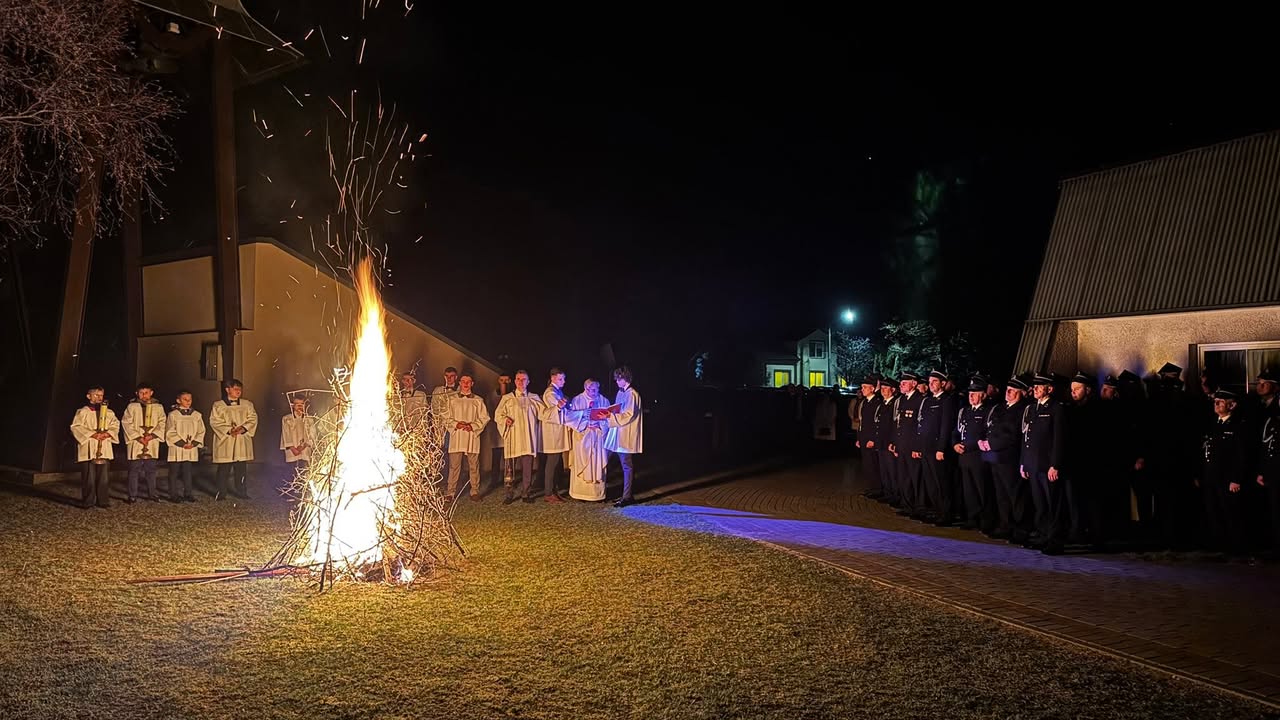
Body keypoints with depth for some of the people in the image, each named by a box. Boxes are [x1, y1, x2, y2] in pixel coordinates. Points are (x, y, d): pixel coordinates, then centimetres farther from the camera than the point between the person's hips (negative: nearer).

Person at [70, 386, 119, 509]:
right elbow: (76, 427, -7)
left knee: (104, 477, 3)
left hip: (104, 449, 4)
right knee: (89, 477, -2)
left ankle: (103, 500, 10)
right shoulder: (82, 412, 2)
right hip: (88, 449, -3)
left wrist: (107, 433, -10)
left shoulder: (109, 412, 15)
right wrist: (92, 434, -16)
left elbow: (115, 425, 9)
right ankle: (87, 502, 5)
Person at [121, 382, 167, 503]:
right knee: (134, 470, 0)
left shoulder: (158, 407, 8)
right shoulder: (132, 407, 1)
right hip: (135, 443, -2)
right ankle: (132, 496, 6)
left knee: (151, 470, 8)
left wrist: (152, 435, -12)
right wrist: (138, 437, -13)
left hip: (152, 443, 2)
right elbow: (126, 423, -6)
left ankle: (152, 494, 17)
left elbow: (162, 423, 2)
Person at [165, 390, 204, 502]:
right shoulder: (173, 415, -3)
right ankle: (174, 495, 9)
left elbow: (201, 432, 7)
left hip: (192, 450, 3)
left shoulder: (197, 415, 7)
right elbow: (170, 433, -7)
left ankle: (188, 493, 15)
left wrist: (193, 443, -7)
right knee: (174, 473, 3)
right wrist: (182, 443, -13)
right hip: (176, 449, -3)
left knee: (187, 472, 8)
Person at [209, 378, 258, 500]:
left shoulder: (247, 405, 12)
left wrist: (243, 428, -13)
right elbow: (215, 421, -5)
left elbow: (253, 419, 4)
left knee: (241, 469, 4)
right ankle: (221, 492, 10)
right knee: (224, 469, 1)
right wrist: (229, 430, -16)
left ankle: (241, 491, 13)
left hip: (242, 442, 2)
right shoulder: (218, 405, 3)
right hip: (225, 441, -2)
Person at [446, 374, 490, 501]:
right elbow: (447, 417, 7)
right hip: (456, 436, 0)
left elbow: (484, 418, 6)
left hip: (472, 436, 0)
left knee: (474, 465, 2)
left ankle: (475, 492, 9)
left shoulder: (478, 400, 10)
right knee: (454, 465, -1)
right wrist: (456, 424, -11)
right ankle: (451, 492, 4)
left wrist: (473, 426, -9)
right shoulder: (452, 400, 11)